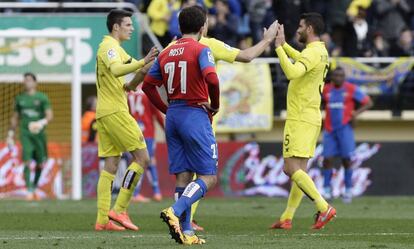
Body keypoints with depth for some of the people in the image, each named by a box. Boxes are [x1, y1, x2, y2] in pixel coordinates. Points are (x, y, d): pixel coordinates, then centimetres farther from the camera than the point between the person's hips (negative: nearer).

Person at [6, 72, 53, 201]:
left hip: (39, 133, -1)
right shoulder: (20, 98, 12)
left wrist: (42, 123, -27)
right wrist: (10, 135, 17)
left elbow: (49, 115, -6)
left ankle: (34, 188, 27)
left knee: (40, 164, 5)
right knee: (27, 161, -14)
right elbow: (15, 118, 20)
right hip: (25, 133, 1)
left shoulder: (42, 98, 2)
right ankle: (29, 191, -17)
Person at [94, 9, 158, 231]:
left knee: (110, 166, 7)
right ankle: (119, 210, -10)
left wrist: (141, 73, 5)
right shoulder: (109, 46, -9)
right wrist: (142, 63, -42)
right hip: (115, 111, -10)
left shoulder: (114, 47, 22)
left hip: (105, 113, 10)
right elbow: (116, 70, -31)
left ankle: (102, 219, 3)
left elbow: (125, 86, 22)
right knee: (142, 158, -7)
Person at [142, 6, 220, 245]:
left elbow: (148, 85, 12)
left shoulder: (166, 53, 12)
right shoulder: (201, 50, -8)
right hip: (196, 115, -7)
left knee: (183, 176, 9)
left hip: (173, 115, 7)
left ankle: (186, 232, 4)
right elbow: (211, 79, -23)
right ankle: (175, 212, -23)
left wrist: (167, 109, 17)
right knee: (208, 176, -4)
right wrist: (215, 106, -7)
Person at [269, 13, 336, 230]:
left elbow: (291, 72, -32)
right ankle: (286, 218, 13)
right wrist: (283, 44, 36)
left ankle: (324, 208, -21)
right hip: (311, 119, 10)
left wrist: (279, 47, -23)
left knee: (293, 169, -13)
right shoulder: (320, 52, 15)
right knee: (298, 171, 10)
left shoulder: (312, 53, -16)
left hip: (300, 120, -10)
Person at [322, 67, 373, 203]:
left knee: (346, 159, -3)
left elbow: (368, 103, -2)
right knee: (327, 159, -4)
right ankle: (326, 189, 3)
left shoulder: (352, 89, -3)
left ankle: (348, 190, 7)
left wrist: (356, 113, -17)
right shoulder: (326, 90, 7)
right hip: (329, 130, 3)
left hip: (344, 129, -3)